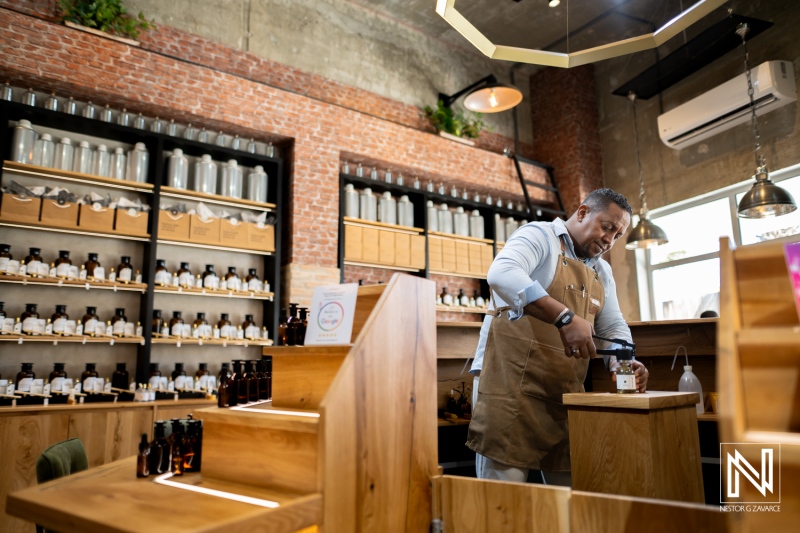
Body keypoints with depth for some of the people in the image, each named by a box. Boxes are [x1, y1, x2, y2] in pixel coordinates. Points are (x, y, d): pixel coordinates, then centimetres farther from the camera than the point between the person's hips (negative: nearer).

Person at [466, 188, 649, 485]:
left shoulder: (602, 272, 19)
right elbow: (501, 274, -24)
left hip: (566, 391, 7)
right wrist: (564, 317, -33)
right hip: (511, 380, -7)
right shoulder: (540, 236, -4)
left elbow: (613, 326, 18)